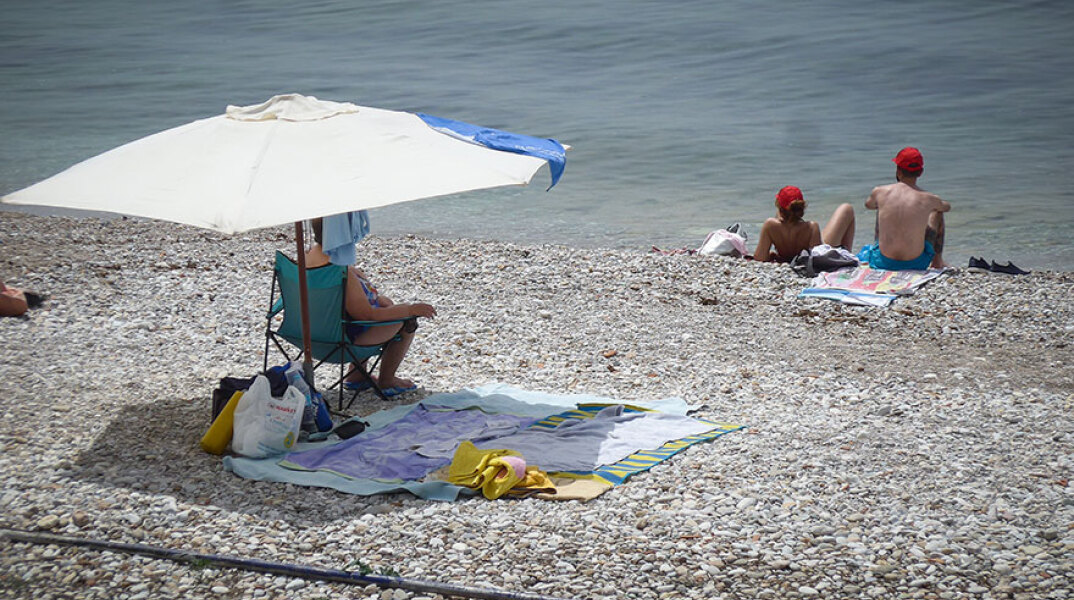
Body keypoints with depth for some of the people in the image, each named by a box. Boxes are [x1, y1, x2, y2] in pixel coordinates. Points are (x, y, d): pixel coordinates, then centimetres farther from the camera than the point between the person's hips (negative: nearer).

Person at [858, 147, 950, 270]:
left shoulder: (879, 192, -7)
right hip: (917, 264, -1)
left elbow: (868, 205, 19)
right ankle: (938, 260, 37)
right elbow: (947, 207, 17)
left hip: (883, 263, 1)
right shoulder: (929, 199, -9)